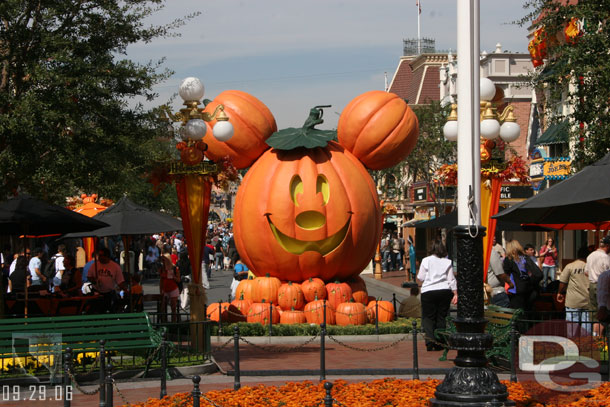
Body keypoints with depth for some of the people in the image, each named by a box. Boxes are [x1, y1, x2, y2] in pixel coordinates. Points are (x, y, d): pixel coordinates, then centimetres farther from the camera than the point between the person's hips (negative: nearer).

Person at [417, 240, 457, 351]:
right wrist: (455, 294, 7)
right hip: (444, 291, 2)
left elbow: (420, 278, 2)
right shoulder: (447, 262, 4)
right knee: (441, 317, 10)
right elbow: (451, 279, 4)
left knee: (428, 317, 3)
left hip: (428, 291, -2)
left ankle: (430, 339, -17)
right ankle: (439, 342, 8)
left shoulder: (426, 260, -1)